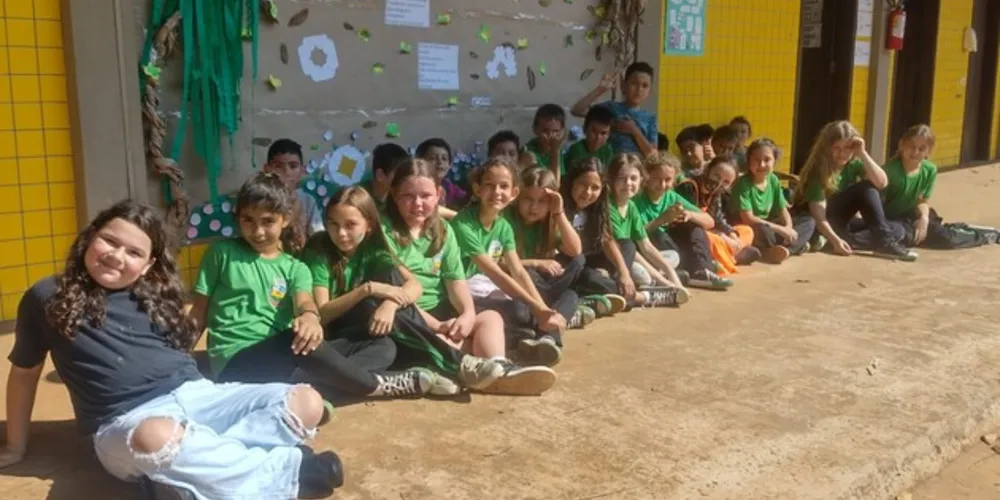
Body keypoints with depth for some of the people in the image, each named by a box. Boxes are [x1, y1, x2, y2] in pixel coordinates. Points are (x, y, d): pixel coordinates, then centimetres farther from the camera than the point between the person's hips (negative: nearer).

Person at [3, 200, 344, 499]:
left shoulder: (153, 295, 15)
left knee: (307, 402, -16)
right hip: (127, 422, -4)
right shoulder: (47, 298, 6)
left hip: (196, 395, 5)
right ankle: (288, 471, -27)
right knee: (156, 439, -44)